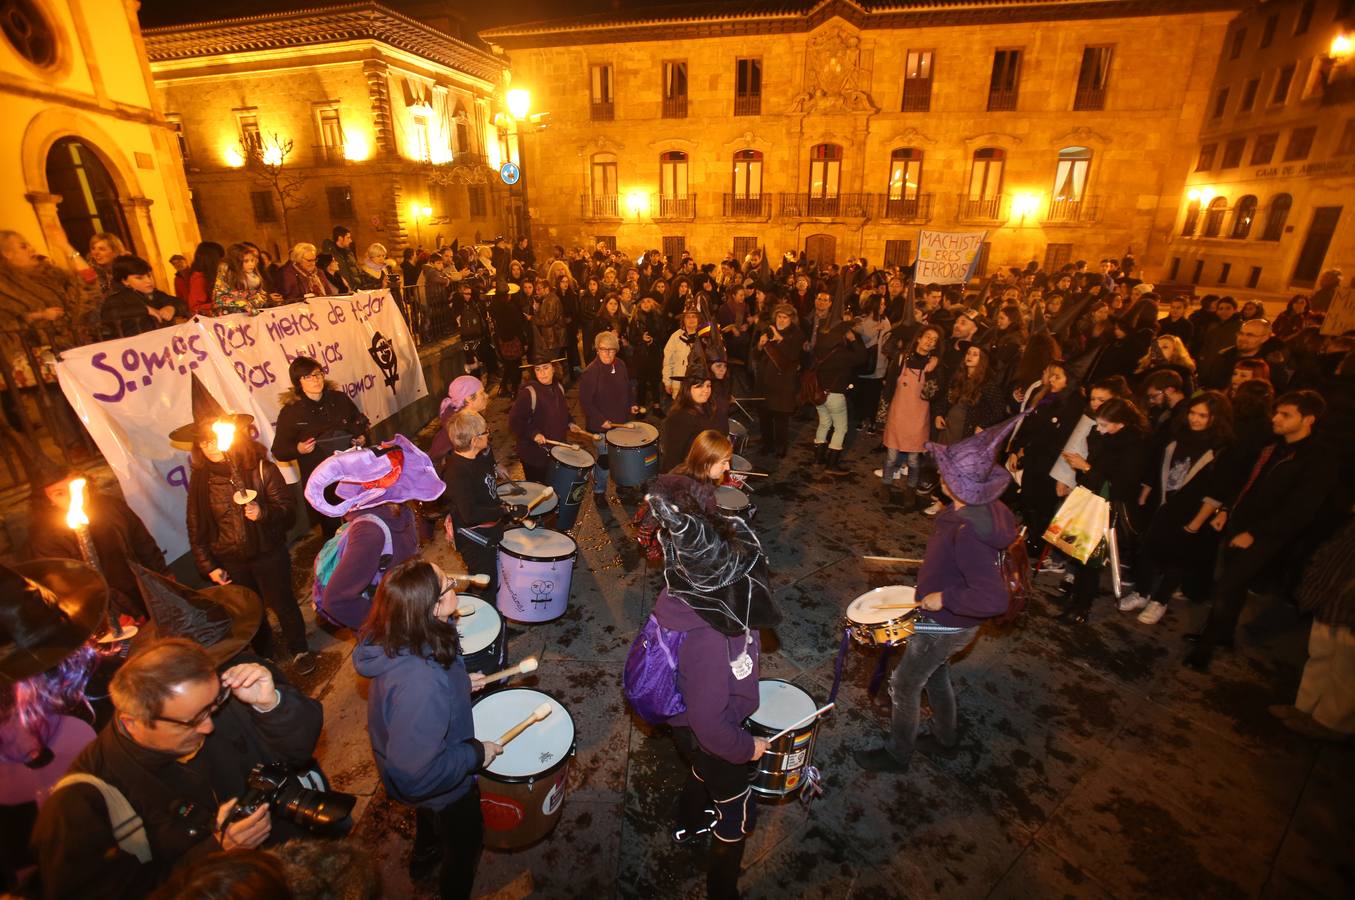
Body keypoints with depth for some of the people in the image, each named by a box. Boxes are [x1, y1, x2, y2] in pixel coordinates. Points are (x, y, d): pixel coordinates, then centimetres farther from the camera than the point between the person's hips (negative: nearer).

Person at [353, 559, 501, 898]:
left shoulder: (403, 640, -22)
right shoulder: (421, 684, -48)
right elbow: (416, 774, -39)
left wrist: (460, 684, -3)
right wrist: (475, 754, -27)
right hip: (441, 786, -7)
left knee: (431, 817, 39)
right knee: (465, 842, 25)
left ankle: (424, 859, 68)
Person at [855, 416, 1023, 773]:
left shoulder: (969, 532, -38)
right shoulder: (986, 508, -9)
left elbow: (995, 600, -39)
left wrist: (944, 598, -27)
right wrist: (939, 579, 11)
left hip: (947, 625, -9)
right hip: (947, 619, 9)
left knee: (904, 685, 11)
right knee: (935, 673, 30)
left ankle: (897, 754, 33)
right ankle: (945, 735, 53)